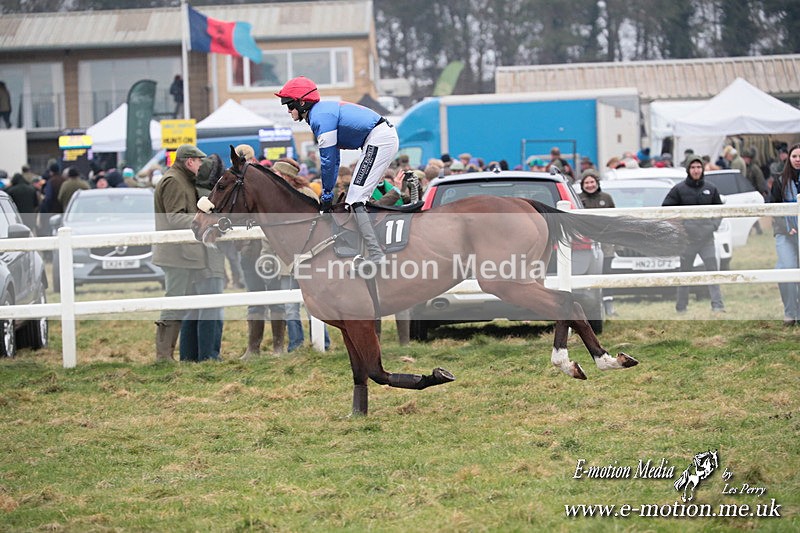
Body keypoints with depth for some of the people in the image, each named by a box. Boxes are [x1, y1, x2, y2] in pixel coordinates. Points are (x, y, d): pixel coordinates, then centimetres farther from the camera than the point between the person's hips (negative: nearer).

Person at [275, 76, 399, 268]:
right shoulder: (324, 111, 17)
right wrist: (327, 193, 16)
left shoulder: (320, 117, -14)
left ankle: (375, 255, -19)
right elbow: (333, 158, 19)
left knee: (355, 200, -12)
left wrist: (327, 193, -3)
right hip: (386, 137, 10)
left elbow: (328, 160, -12)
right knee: (357, 199, 15)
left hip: (378, 140, -10)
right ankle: (375, 253, 15)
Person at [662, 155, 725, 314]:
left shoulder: (710, 189, 9)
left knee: (713, 269, -6)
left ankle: (717, 305, -7)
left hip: (707, 239, 2)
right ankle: (681, 307, 9)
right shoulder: (679, 189, 1)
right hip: (687, 239, -2)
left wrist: (714, 224, 5)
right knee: (684, 273, 4)